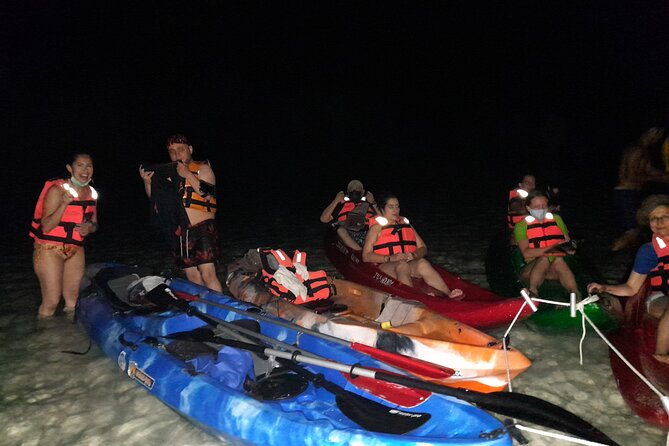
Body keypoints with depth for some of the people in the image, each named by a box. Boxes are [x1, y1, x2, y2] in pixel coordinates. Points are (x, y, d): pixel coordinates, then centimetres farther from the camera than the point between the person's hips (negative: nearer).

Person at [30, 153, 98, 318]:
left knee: (73, 300, 10)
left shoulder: (92, 193, 6)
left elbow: (94, 223, 16)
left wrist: (90, 228, -8)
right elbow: (46, 226, -19)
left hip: (75, 250, 6)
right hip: (49, 249, -6)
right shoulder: (57, 190, -13)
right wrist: (64, 203, -31)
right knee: (51, 301, -6)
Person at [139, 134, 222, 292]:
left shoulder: (202, 168, 3)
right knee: (192, 277, 8)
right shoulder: (169, 174, 17)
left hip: (202, 229, -5)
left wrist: (188, 175, -15)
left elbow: (209, 193, -12)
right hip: (180, 233, 6)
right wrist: (147, 182, 0)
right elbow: (155, 201, 17)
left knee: (207, 274, -16)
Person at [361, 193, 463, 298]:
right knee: (402, 265, -37)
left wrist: (413, 255, -7)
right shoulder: (376, 227, 11)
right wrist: (391, 258, -15)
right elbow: (366, 256, -1)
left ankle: (448, 294, -48)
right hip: (386, 266, -3)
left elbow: (423, 249, 18)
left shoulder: (406, 225, 25)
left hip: (411, 264, 3)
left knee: (422, 263, -30)